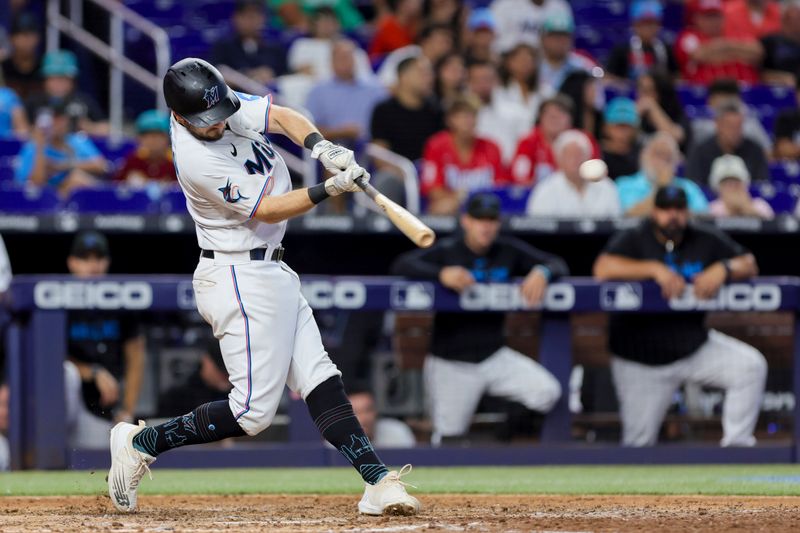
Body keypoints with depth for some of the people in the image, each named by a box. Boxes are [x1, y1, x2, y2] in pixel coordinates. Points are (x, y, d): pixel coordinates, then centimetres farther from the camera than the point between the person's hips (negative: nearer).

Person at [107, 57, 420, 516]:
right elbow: (267, 210, -18)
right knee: (253, 410, -8)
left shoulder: (222, 104, -1)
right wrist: (330, 189, -26)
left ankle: (377, 482, -2)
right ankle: (140, 444, 2)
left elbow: (281, 116, -2)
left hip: (272, 272, 9)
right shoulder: (197, 161, -24)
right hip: (239, 277, -9)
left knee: (321, 380, 2)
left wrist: (321, 147, -21)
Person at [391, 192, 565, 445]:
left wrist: (541, 272, -22)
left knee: (548, 392, -16)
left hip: (495, 358, 3)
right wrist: (441, 274, -37)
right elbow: (401, 265, -21)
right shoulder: (448, 251, -8)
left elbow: (557, 264, 2)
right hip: (451, 364, -3)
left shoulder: (509, 251, 2)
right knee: (449, 439, -2)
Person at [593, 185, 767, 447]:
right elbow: (603, 268, -25)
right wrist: (656, 269, -32)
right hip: (641, 361, -3)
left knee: (752, 366, -19)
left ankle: (736, 445, -12)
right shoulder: (633, 240, -6)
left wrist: (723, 269, -23)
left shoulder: (706, 241, 3)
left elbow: (749, 265, -1)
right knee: (638, 441, -5)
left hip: (693, 345, 3)